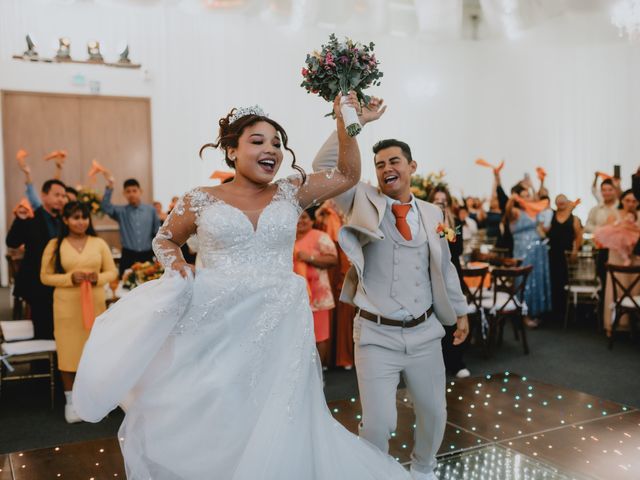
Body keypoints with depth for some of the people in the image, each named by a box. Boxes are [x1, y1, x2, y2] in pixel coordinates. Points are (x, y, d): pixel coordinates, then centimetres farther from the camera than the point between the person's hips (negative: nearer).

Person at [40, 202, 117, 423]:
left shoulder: (99, 243, 3)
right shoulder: (55, 245, 0)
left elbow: (112, 271, 6)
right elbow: (45, 276, 0)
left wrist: (98, 278, -15)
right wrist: (70, 278, -15)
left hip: (96, 303, 2)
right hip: (67, 305, -1)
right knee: (69, 351, 3)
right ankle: (70, 400, 18)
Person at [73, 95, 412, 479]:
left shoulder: (291, 194, 6)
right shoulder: (201, 200, 2)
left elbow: (348, 174, 8)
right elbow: (165, 240, 16)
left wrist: (345, 123, -2)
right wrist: (177, 267, -3)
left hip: (277, 329, 1)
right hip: (215, 329, -1)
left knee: (274, 429, 7)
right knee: (204, 425, 8)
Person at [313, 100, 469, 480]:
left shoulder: (433, 213, 6)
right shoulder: (365, 202, -3)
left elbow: (444, 267, 15)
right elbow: (324, 167, -16)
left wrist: (460, 310, 20)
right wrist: (355, 121, -21)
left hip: (425, 332, 4)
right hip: (376, 334, -3)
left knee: (435, 413, 17)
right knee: (377, 423, -3)